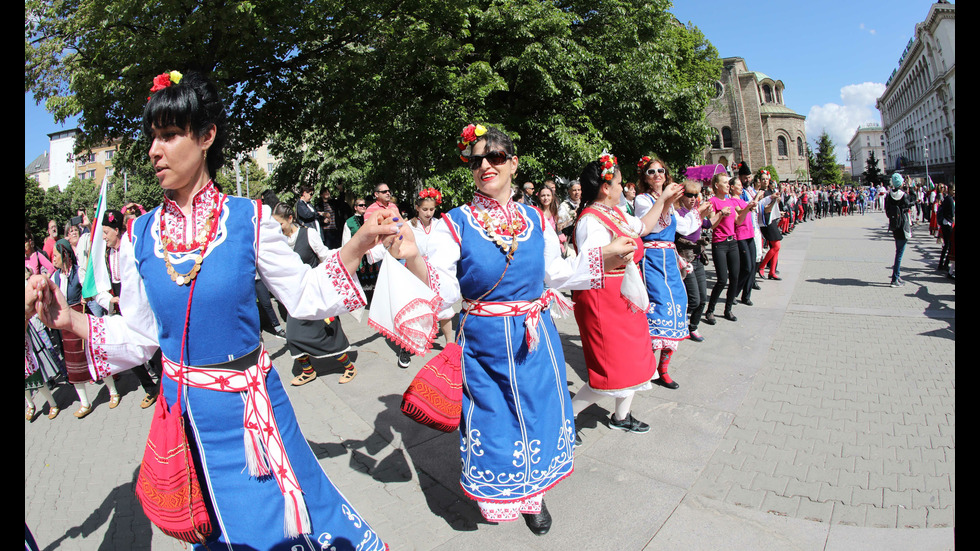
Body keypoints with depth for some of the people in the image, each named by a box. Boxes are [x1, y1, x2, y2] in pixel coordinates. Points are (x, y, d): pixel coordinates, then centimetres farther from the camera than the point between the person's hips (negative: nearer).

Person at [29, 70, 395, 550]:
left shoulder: (248, 219, -10)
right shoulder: (140, 235, -2)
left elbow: (304, 297, -7)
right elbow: (138, 335, 5)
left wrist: (358, 244, -17)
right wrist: (69, 319, -7)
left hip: (249, 402, -3)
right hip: (184, 408, 3)